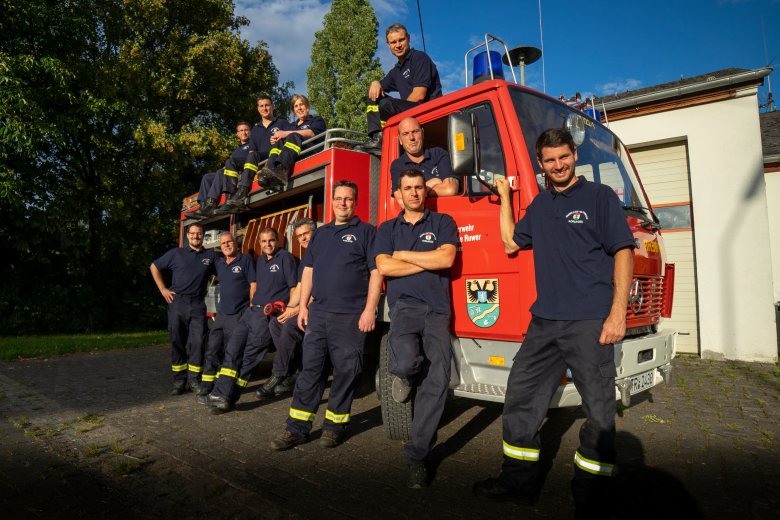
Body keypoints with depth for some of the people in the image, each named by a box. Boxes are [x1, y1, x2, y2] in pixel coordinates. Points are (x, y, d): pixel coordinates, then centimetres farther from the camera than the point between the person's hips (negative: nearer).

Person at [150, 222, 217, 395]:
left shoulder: (211, 256, 9)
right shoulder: (176, 253, 7)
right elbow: (154, 267, 14)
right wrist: (162, 289, 7)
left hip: (198, 304, 0)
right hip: (177, 302, 0)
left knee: (197, 342, -2)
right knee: (177, 342, 3)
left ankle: (194, 380, 7)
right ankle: (179, 380, 11)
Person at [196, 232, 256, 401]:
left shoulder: (246, 260, -3)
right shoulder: (219, 263, 14)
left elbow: (253, 284, -7)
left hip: (239, 315, -5)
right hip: (222, 314, 5)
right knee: (212, 350, 2)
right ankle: (206, 388, 7)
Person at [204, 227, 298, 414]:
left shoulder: (285, 257, -5)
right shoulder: (261, 260, 19)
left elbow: (294, 286, -9)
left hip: (269, 315, -8)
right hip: (252, 311, 8)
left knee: (249, 357, -5)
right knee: (233, 350, -1)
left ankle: (227, 398, 1)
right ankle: (220, 394, 1)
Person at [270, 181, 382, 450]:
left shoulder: (366, 232, 1)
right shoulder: (321, 233, 18)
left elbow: (376, 272, -6)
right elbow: (308, 270, 18)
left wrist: (370, 309, -13)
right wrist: (303, 305, 11)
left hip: (350, 317, -4)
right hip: (318, 314, 5)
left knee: (345, 372, 4)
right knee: (310, 370, 7)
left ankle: (335, 425, 18)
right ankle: (297, 427, 14)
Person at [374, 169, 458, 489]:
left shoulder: (443, 223, 12)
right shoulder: (388, 229, 16)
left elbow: (446, 258, -5)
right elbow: (384, 266, 0)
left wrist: (403, 255, 1)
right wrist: (428, 262, -1)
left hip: (437, 310, 1)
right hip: (404, 306, 0)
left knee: (437, 381, -7)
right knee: (406, 362, -29)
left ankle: (417, 457, 7)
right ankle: (405, 375, 10)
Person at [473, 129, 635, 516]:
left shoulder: (599, 196, 1)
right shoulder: (540, 204, 17)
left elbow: (623, 252, -4)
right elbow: (511, 243, 24)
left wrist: (617, 313, -13)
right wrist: (504, 197, 19)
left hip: (590, 322, -5)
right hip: (545, 321, 6)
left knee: (599, 410, 2)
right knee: (520, 396, 9)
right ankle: (519, 481, 24)